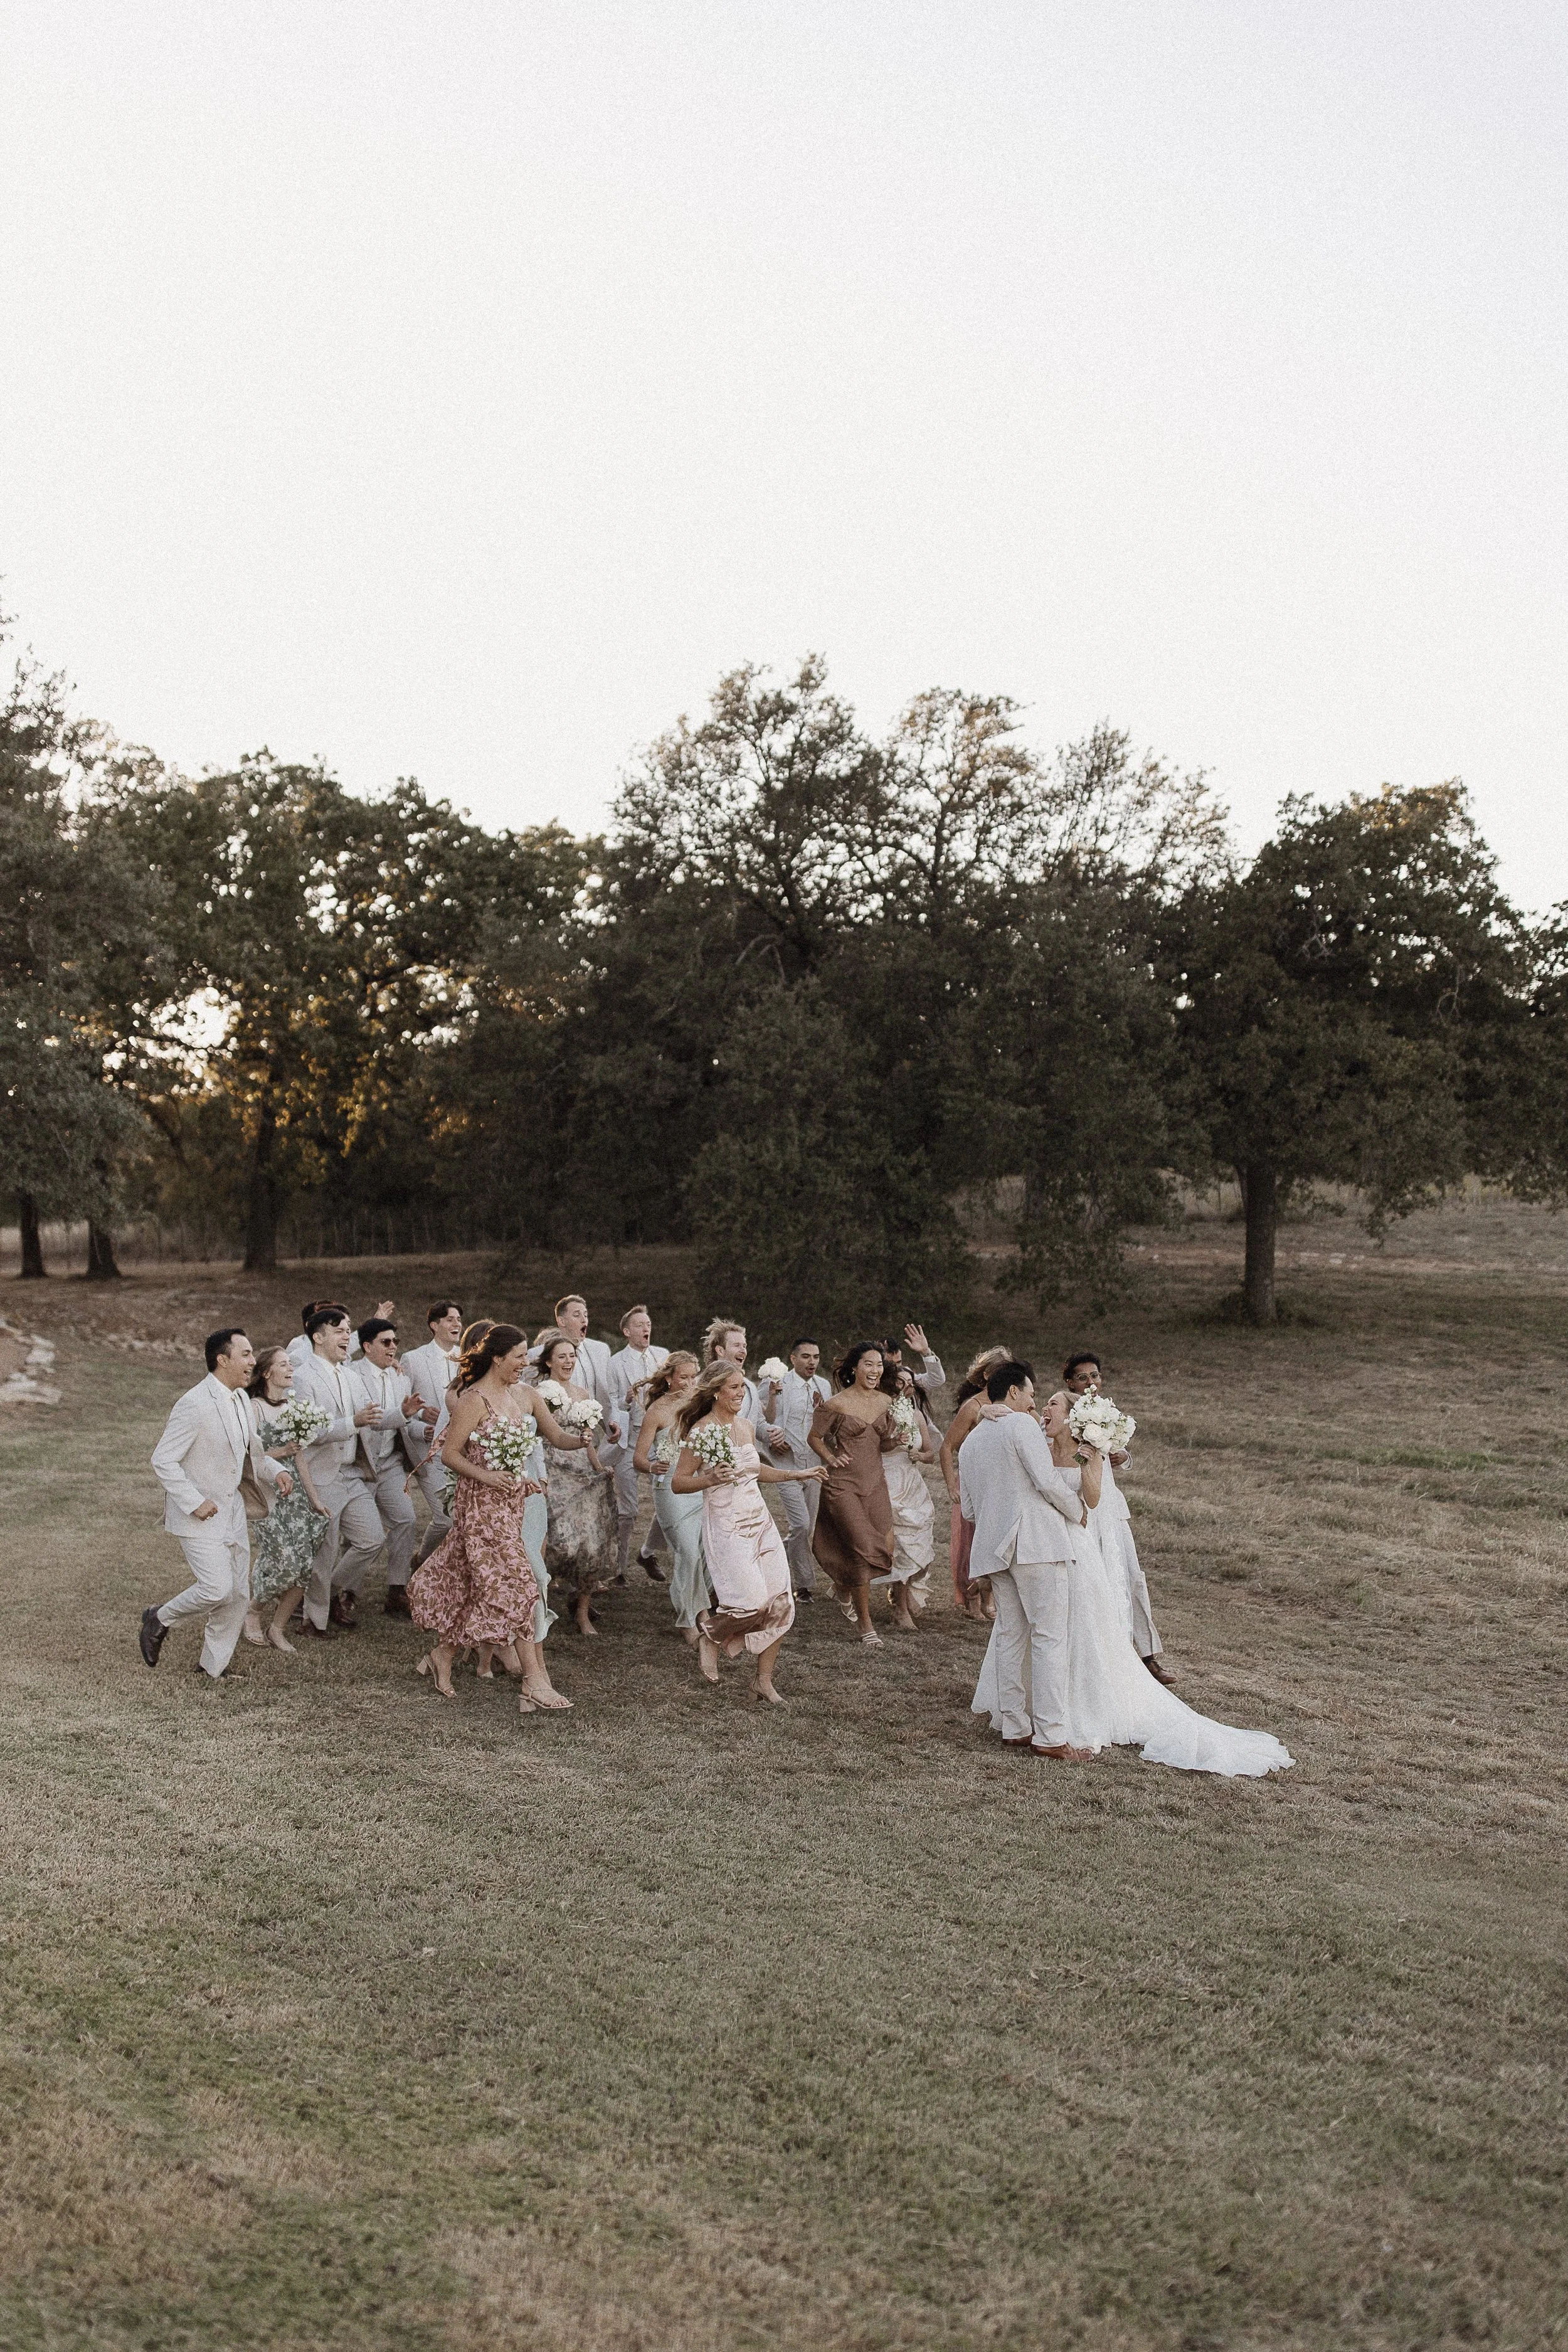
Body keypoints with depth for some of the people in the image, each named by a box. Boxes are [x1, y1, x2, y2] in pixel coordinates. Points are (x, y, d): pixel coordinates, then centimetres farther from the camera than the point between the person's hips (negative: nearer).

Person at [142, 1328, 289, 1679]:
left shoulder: (240, 1399, 8)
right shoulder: (195, 1404, -20)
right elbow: (163, 1460, -19)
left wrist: (276, 1471, 3)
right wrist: (195, 1502, -21)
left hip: (233, 1512, 8)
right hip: (200, 1516, -8)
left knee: (239, 1595, 8)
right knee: (217, 1589, -16)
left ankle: (214, 1667, 24)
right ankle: (159, 1620, 10)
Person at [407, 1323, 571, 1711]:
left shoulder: (513, 1394, 12)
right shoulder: (474, 1399, -13)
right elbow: (450, 1453, -12)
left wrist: (525, 1479, 9)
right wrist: (484, 1476, -24)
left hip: (509, 1504, 8)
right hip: (483, 1506, -8)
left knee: (476, 1587, 13)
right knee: (516, 1587, -10)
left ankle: (442, 1655, 29)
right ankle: (535, 1682, -8)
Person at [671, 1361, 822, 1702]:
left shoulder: (746, 1427, 10)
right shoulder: (701, 1431, -12)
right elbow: (678, 1483, -12)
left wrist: (796, 1474, 22)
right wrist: (712, 1479, -27)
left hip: (760, 1521, 7)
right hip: (726, 1526, -7)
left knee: (780, 1603, 1)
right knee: (752, 1603, -17)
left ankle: (765, 1681, 14)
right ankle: (710, 1635, 15)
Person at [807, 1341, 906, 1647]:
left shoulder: (884, 1401, 6)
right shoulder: (836, 1404, -10)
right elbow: (814, 1438, 2)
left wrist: (894, 1442, -4)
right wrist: (830, 1458, -13)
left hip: (875, 1483, 6)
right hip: (843, 1485, -6)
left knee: (886, 1550, 1)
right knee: (864, 1550, -10)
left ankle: (844, 1586, 33)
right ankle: (865, 1624, 5)